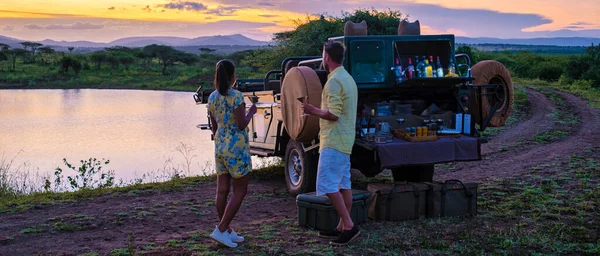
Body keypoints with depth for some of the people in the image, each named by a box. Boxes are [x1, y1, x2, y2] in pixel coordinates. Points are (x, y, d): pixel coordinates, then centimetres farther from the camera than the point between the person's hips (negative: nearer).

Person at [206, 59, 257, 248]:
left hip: (220, 145, 7)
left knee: (222, 190, 9)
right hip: (236, 147, -7)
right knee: (240, 191, 2)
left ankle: (228, 232, 18)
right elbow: (242, 124, -16)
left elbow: (214, 127, 13)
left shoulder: (212, 97, 6)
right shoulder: (236, 96, -15)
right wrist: (251, 112, 1)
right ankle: (220, 230, -5)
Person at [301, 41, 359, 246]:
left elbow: (333, 114, -23)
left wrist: (313, 111, -10)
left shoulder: (334, 81, -17)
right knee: (343, 185, 10)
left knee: (327, 185, -10)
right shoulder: (348, 78, 15)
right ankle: (342, 227, 14)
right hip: (345, 139, 10)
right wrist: (318, 110, 19)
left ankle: (349, 226, -11)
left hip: (334, 141, -10)